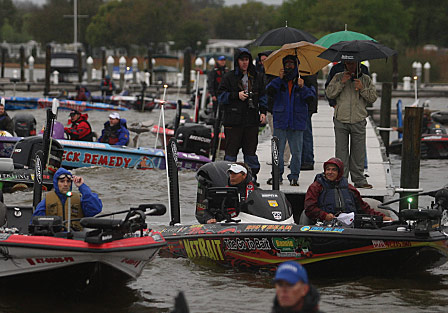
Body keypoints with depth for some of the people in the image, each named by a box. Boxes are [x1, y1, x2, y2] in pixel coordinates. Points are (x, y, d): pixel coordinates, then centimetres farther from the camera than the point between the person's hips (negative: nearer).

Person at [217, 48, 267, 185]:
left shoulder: (256, 77, 12)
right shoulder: (229, 77, 1)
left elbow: (262, 96, 19)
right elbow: (221, 95, -1)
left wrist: (263, 112, 6)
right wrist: (236, 95, -14)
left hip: (252, 120, 3)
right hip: (233, 120, -3)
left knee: (251, 150, 6)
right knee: (231, 150, -2)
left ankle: (252, 177, 12)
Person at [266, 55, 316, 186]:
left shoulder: (304, 81, 6)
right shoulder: (279, 82, 7)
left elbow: (311, 96, -4)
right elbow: (269, 91, -8)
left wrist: (302, 87, -19)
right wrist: (279, 79, -13)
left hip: (297, 123, 0)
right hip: (280, 121, 0)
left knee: (296, 151, 1)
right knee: (278, 150, 1)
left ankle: (294, 176, 8)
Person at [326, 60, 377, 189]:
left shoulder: (365, 79, 11)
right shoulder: (338, 77, 10)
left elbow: (373, 97, 6)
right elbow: (329, 93, 1)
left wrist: (362, 88, -9)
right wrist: (341, 83, -8)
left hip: (358, 121, 0)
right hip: (341, 120, 0)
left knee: (358, 151, 2)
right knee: (341, 150, -1)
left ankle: (359, 179, 8)